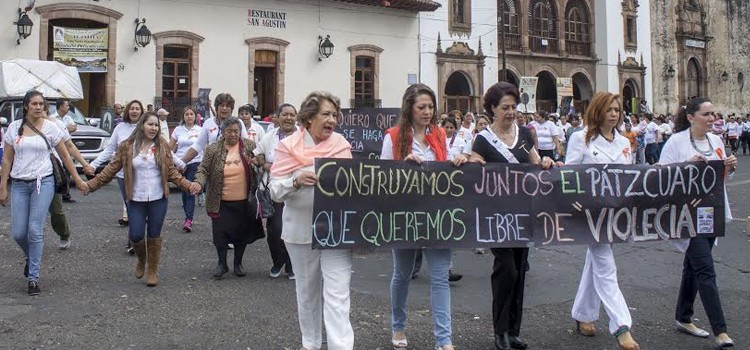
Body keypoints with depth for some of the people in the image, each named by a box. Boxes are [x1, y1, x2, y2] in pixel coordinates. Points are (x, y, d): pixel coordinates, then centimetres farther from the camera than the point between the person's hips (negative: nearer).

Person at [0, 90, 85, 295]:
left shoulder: (50, 128, 0)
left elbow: (65, 157, 6)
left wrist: (78, 180, 6)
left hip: (43, 183, -2)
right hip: (19, 185, 2)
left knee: (35, 231, -8)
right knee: (18, 233, 1)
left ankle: (33, 278, 2)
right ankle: (31, 258, 35)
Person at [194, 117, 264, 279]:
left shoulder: (249, 145, 1)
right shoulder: (213, 149, -2)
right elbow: (203, 170, -1)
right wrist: (199, 183, -19)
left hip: (243, 201, 1)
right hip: (221, 202, -1)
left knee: (242, 232, 10)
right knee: (220, 233, 0)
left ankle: (238, 263, 30)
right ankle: (222, 263, 22)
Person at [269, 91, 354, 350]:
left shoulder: (342, 145, 1)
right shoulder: (288, 146, -4)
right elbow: (275, 191, -7)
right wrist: (297, 180, -25)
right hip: (301, 229, 0)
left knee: (337, 294, -7)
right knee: (307, 290, 16)